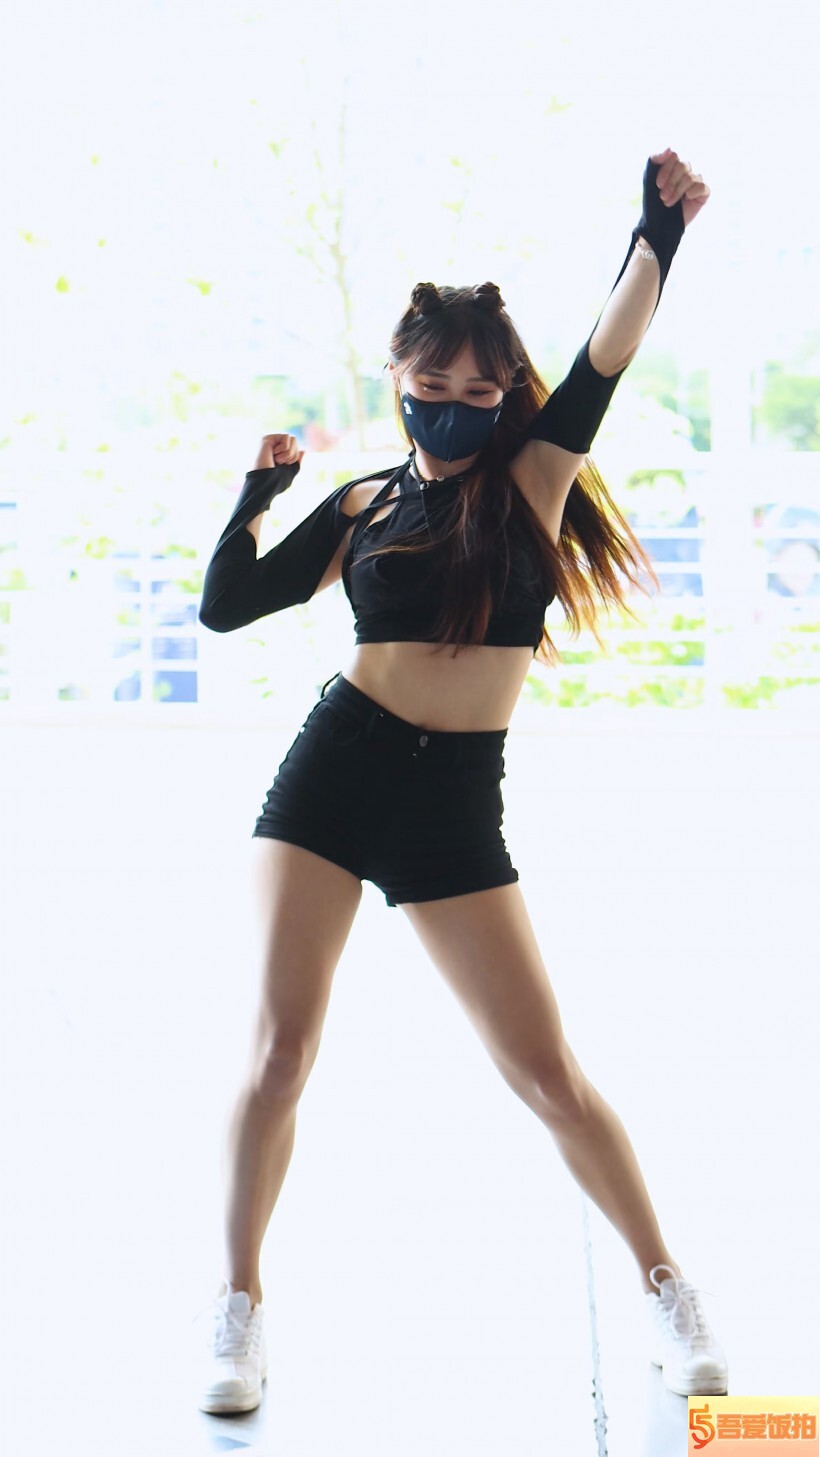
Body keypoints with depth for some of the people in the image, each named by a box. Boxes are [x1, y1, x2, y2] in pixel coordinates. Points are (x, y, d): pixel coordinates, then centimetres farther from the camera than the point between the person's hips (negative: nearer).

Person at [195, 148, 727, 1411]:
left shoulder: (533, 476, 2)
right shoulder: (361, 505, 8)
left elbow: (610, 354, -11)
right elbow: (226, 606, 9)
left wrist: (661, 228, -21)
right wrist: (256, 494, -2)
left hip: (457, 801, -1)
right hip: (334, 773, 2)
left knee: (545, 1070, 0)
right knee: (281, 1046, -3)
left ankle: (666, 1285, 16)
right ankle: (239, 1304, 12)